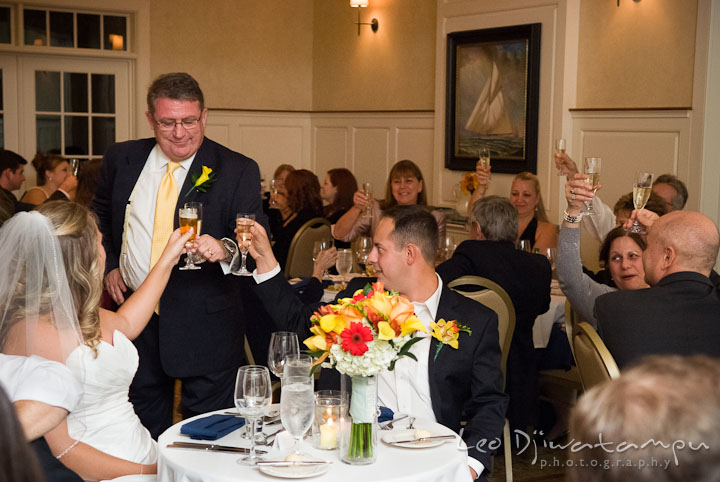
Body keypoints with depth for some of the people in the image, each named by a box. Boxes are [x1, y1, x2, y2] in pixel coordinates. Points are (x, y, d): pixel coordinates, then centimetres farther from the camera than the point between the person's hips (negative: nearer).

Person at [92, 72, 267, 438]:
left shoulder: (237, 170, -6)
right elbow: (99, 219, 20)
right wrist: (108, 265, 6)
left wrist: (225, 249, -34)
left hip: (205, 325, -3)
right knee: (144, 424, 18)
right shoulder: (121, 160, 5)